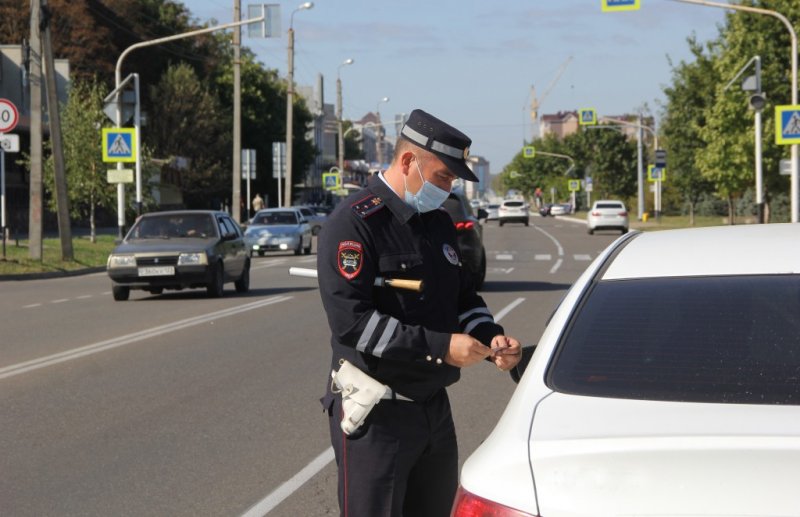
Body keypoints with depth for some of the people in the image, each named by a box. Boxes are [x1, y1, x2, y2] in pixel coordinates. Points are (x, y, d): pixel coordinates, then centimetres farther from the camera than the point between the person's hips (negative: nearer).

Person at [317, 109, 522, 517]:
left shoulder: (438, 223, 12)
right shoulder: (354, 223, -14)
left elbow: (463, 297, 22)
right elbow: (350, 320, -23)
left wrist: (491, 338, 0)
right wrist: (439, 346, -24)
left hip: (434, 405, 8)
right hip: (376, 415, -8)